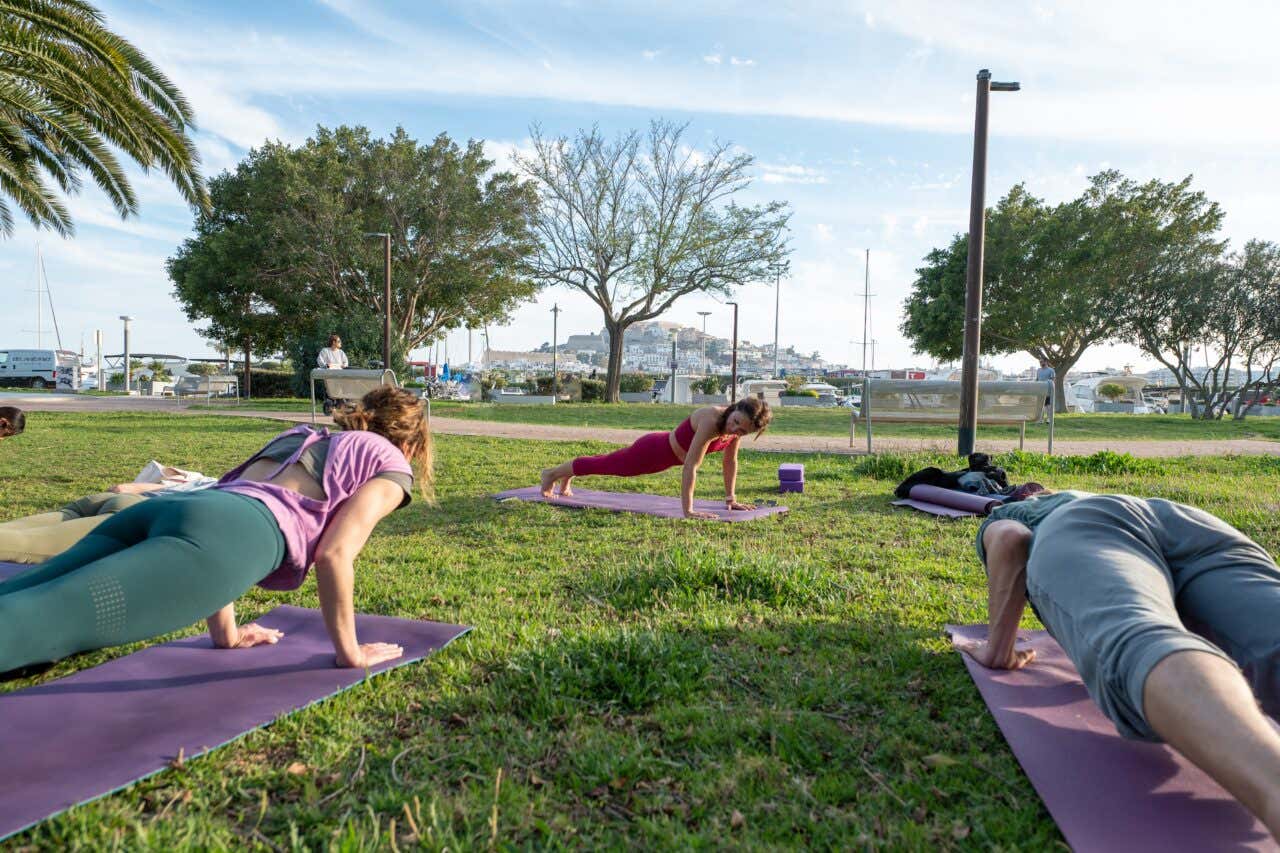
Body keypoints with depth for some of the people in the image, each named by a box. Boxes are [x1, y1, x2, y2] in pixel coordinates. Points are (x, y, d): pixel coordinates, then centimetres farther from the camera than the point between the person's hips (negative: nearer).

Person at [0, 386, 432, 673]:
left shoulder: (299, 438, 38)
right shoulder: (389, 463, 18)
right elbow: (333, 555, 2)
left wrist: (226, 633, 40)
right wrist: (349, 653, 12)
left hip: (162, 509, 8)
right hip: (223, 534, -7)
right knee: (35, 622, -25)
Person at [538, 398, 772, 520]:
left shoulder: (738, 426, -17)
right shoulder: (711, 419, -40)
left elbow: (730, 461, -2)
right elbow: (690, 465, -42)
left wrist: (731, 499, -1)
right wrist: (687, 510, -42)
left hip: (669, 450, 7)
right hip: (654, 450, -7)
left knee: (611, 464, 30)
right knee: (605, 464, 16)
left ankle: (568, 476, 57)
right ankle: (552, 473, 42)